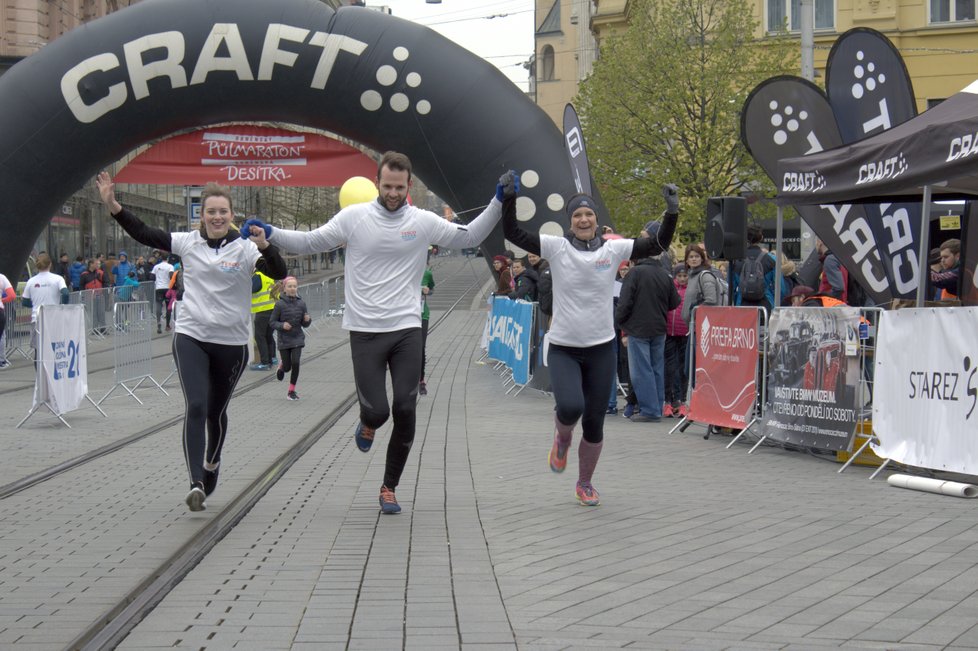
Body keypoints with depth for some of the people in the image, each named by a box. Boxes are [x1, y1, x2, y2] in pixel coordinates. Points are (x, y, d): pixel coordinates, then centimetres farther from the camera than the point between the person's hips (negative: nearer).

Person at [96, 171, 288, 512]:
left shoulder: (244, 248, -6)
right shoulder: (187, 243, 2)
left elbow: (279, 273, -17)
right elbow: (143, 234, 5)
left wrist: (265, 246, -35)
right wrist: (113, 206, -5)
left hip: (231, 343, 0)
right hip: (190, 337, 0)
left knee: (216, 411, 16)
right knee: (196, 407, -16)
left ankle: (212, 462, 45)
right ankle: (196, 484, -21)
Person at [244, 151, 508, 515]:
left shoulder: (424, 222, 3)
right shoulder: (354, 217, -1)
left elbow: (469, 238, 9)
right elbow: (309, 243, 5)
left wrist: (498, 201, -1)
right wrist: (269, 233, -9)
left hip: (407, 330, 2)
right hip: (365, 331, -1)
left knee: (406, 411, -2)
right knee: (377, 410, -8)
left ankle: (389, 488, 15)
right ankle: (368, 424, 33)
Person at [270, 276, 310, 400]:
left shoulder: (301, 303, -3)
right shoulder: (280, 304, -11)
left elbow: (304, 324, 6)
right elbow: (272, 322, -5)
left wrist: (307, 320, -15)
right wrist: (282, 325, -21)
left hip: (297, 339, 1)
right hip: (284, 340, -1)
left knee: (295, 363, -12)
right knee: (287, 367, 5)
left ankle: (292, 391, 4)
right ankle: (281, 367, 45)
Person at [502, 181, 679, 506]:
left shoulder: (614, 249, -1)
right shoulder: (556, 248, -5)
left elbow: (658, 245, -4)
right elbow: (512, 233, -10)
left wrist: (671, 212, -16)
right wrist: (510, 198, -21)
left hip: (601, 348, 2)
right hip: (563, 348, -2)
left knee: (594, 421, 5)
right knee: (570, 407, -24)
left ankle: (585, 483, 29)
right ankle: (562, 437, 15)